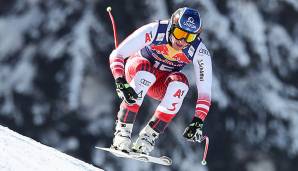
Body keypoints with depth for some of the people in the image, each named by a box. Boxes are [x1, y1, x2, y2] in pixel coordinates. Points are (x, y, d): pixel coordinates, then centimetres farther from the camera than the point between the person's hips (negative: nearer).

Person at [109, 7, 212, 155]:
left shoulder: (200, 52, -24)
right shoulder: (153, 31, -31)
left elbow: (204, 91, -21)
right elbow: (116, 55, -30)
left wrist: (198, 122, -34)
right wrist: (120, 83, -46)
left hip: (161, 85, 2)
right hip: (135, 68, -2)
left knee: (180, 83, -31)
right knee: (145, 72, -36)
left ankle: (147, 138, -27)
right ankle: (122, 132, -32)